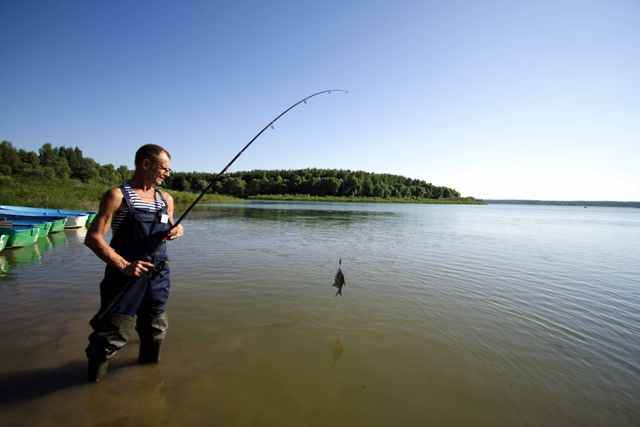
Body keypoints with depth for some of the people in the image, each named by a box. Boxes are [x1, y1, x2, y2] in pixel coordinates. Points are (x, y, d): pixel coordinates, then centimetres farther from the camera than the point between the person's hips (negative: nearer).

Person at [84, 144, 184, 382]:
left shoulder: (166, 199, 9)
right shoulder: (118, 195, -8)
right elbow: (93, 238, -13)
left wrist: (176, 230, -2)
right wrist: (124, 265, -24)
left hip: (158, 276, 6)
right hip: (127, 276, -5)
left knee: (156, 331, 18)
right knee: (115, 335, -1)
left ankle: (149, 368, 43)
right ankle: (94, 380, 27)